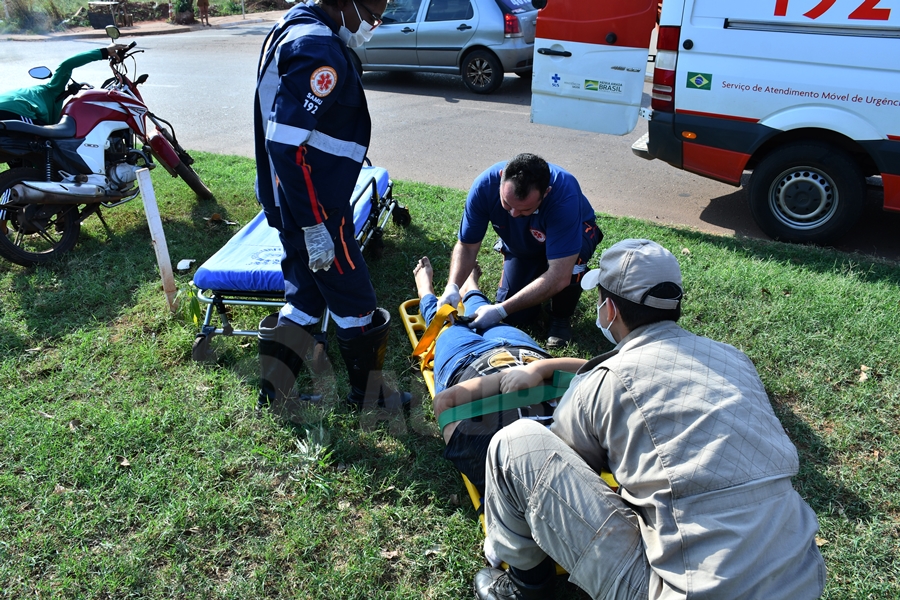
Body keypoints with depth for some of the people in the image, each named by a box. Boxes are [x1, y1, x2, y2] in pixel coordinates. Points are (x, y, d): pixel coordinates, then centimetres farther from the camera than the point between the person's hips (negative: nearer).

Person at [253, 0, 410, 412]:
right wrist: (314, 225, -24)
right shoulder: (319, 50, -21)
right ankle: (368, 393, 26)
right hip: (313, 206, -10)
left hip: (286, 202, 10)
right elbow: (287, 144, -28)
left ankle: (272, 392, 29)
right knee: (355, 302, 7)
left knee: (305, 296, 20)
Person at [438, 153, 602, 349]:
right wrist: (452, 287, -40)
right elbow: (467, 246, -21)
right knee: (516, 316, -9)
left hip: (573, 233, -2)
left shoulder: (565, 195, -43)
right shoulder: (485, 186, -34)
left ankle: (561, 317, -8)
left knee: (574, 255, -37)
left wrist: (501, 310, -48)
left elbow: (559, 277, -45)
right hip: (520, 245, 3)